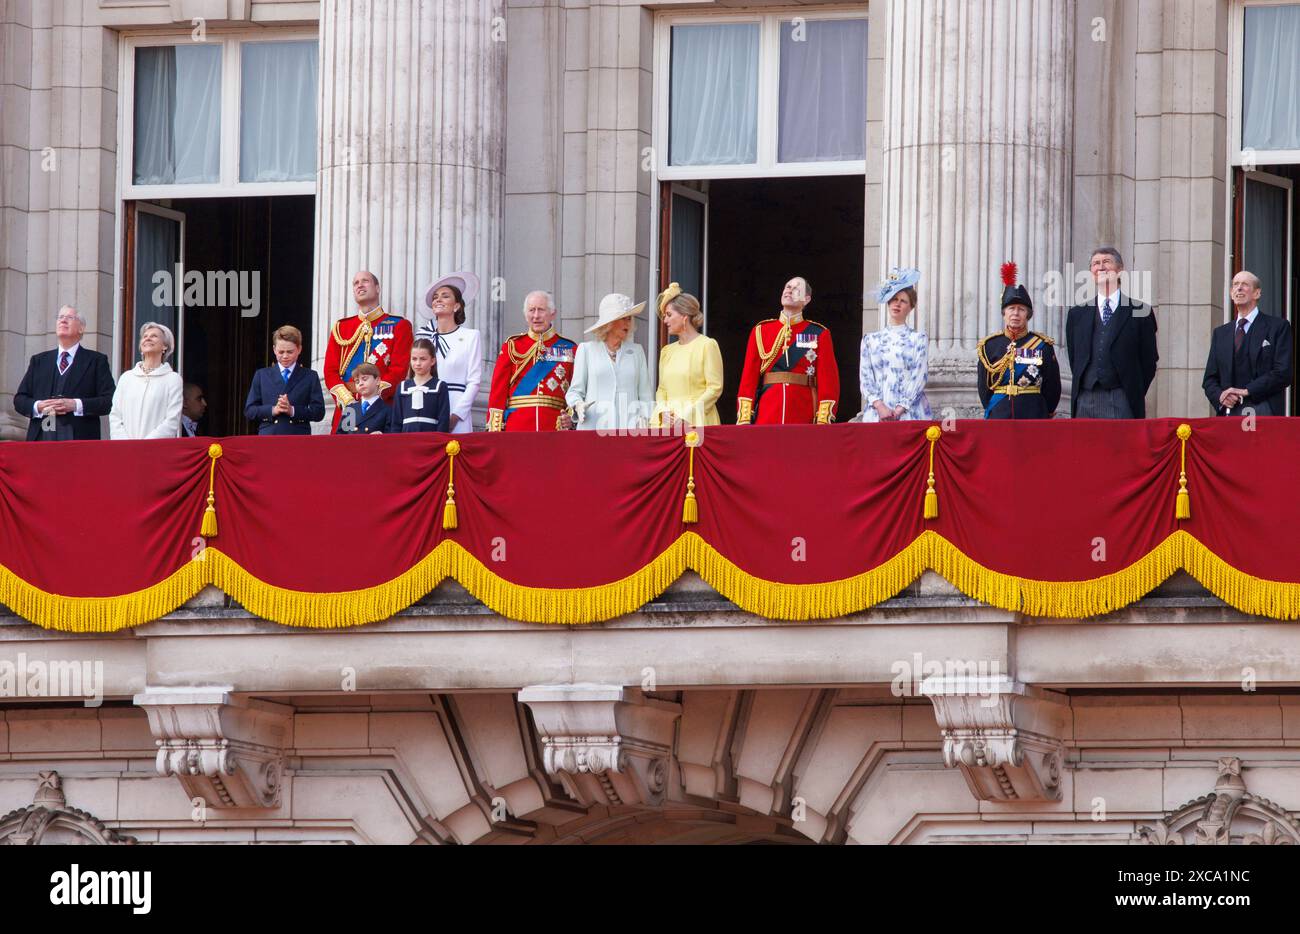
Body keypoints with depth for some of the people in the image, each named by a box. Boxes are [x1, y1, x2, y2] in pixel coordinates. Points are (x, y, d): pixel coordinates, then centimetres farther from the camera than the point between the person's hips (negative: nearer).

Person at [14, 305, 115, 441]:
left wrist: (76, 405, -12)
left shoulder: (96, 361, 10)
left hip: (80, 439, -3)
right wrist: (38, 407, -5)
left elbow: (109, 401, 0)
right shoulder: (38, 361, 21)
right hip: (42, 438, 3)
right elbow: (19, 399, 18)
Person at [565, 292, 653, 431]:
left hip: (629, 427, 1)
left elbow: (645, 394, 15)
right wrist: (578, 405, -11)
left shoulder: (636, 351, 17)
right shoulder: (587, 350, 12)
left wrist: (644, 417, -3)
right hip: (594, 426, -1)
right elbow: (575, 390, 11)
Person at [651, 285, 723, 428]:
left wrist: (688, 416, -14)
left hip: (697, 422, -5)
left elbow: (715, 388, -7)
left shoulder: (707, 345, -1)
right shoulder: (667, 351, 19)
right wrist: (663, 412, -3)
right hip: (669, 423, 5)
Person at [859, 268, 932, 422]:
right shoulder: (870, 340, 15)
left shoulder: (918, 339, 9)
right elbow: (865, 377, 6)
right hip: (876, 413, 2)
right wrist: (880, 407, -10)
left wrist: (899, 410, -12)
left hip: (910, 413, -2)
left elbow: (919, 378, -1)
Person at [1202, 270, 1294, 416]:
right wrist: (1220, 396, -4)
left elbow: (1283, 373, -4)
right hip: (1228, 413, 4)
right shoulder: (1220, 333, 21)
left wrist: (1246, 391, -10)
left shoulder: (1278, 326, 6)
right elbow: (1210, 379, 19)